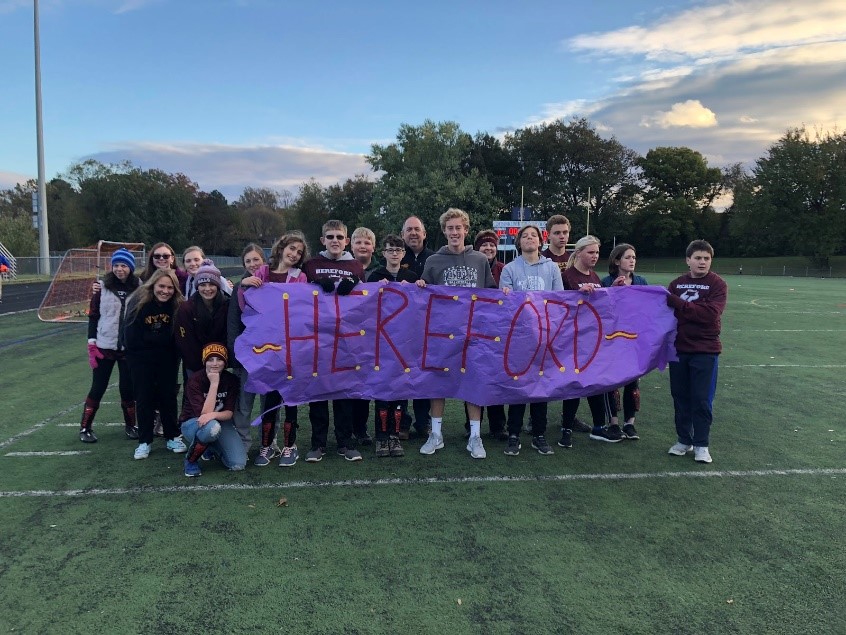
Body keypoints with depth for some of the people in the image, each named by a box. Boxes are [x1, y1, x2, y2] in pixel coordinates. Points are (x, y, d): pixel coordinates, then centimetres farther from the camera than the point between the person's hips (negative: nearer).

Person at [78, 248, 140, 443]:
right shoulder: (103, 288, -2)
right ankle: (85, 428, 21)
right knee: (98, 388, 6)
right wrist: (92, 345, -6)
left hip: (129, 348, 0)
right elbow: (93, 316, 0)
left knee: (128, 388, 8)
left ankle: (130, 425, 25)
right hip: (105, 347, 0)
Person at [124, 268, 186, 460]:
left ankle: (173, 437, 20)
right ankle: (144, 442, 15)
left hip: (167, 358, 1)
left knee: (168, 396, 9)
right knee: (144, 398, 5)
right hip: (141, 358, -1)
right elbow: (132, 336, -15)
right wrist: (161, 338, -13)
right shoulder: (139, 301, -16)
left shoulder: (177, 304, -11)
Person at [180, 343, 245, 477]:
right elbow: (204, 413, -29)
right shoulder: (195, 380, -20)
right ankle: (190, 460, -12)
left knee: (238, 465, -15)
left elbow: (229, 413, -13)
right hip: (193, 423, -4)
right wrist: (214, 384, -32)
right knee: (212, 427, -41)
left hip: (220, 422, 4)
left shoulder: (231, 380, -10)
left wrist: (213, 415, -35)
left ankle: (212, 448, 17)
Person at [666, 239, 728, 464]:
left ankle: (701, 445, 16)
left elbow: (710, 313, -19)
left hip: (705, 351, -3)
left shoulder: (717, 284, -5)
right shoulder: (676, 284, 6)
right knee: (680, 397, 10)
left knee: (702, 399, 2)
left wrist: (678, 303, -20)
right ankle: (684, 440, 25)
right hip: (678, 348, 3)